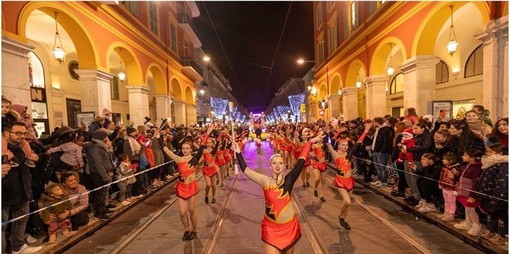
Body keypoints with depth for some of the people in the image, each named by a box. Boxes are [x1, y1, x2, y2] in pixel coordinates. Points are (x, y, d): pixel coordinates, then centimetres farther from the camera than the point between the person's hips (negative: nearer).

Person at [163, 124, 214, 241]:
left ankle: (193, 230, 32)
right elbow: (166, 150, -13)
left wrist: (208, 133, -26)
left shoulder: (195, 158, -11)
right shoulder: (179, 159, -8)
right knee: (182, 212, 5)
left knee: (191, 209, 11)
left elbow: (202, 146, -19)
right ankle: (187, 230, 31)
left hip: (192, 186, -1)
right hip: (181, 187, 1)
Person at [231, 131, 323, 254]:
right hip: (271, 228, -1)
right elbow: (246, 170, -11)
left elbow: (301, 162, -13)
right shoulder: (265, 181, -10)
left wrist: (310, 142, -14)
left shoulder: (289, 180, -10)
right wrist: (238, 153, -14)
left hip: (290, 226, 1)